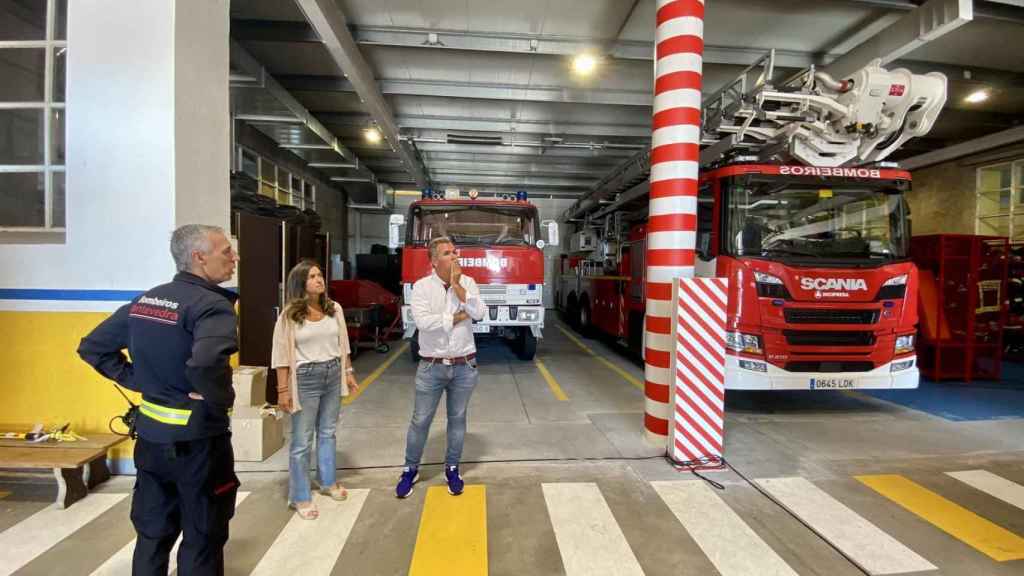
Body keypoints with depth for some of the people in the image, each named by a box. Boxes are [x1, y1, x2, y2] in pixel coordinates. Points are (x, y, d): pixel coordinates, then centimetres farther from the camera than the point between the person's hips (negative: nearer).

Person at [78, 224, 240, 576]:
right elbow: (206, 361, -38)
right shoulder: (212, 304, -21)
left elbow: (92, 347, 12)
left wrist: (138, 381, 9)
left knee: (152, 534, 22)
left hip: (150, 434, 7)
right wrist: (221, 400, -20)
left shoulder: (144, 301, 5)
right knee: (202, 541, 10)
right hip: (197, 440, -7)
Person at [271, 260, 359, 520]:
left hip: (333, 374, 4)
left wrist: (348, 373, 10)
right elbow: (283, 355, -9)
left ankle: (328, 482, 36)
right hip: (305, 377, -4)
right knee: (302, 440, 5)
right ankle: (300, 497, 20)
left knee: (328, 432, 18)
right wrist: (283, 389, -10)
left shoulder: (334, 309, 2)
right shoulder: (289, 315, -10)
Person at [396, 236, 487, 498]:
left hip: (464, 366, 2)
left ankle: (452, 469, 32)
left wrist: (456, 284, -18)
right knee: (420, 420, 9)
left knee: (457, 419, 14)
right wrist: (459, 316, -14)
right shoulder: (421, 286, -7)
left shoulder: (467, 282, -1)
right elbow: (423, 322, -21)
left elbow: (479, 313, -16)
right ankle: (410, 470, 29)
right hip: (431, 367, -1)